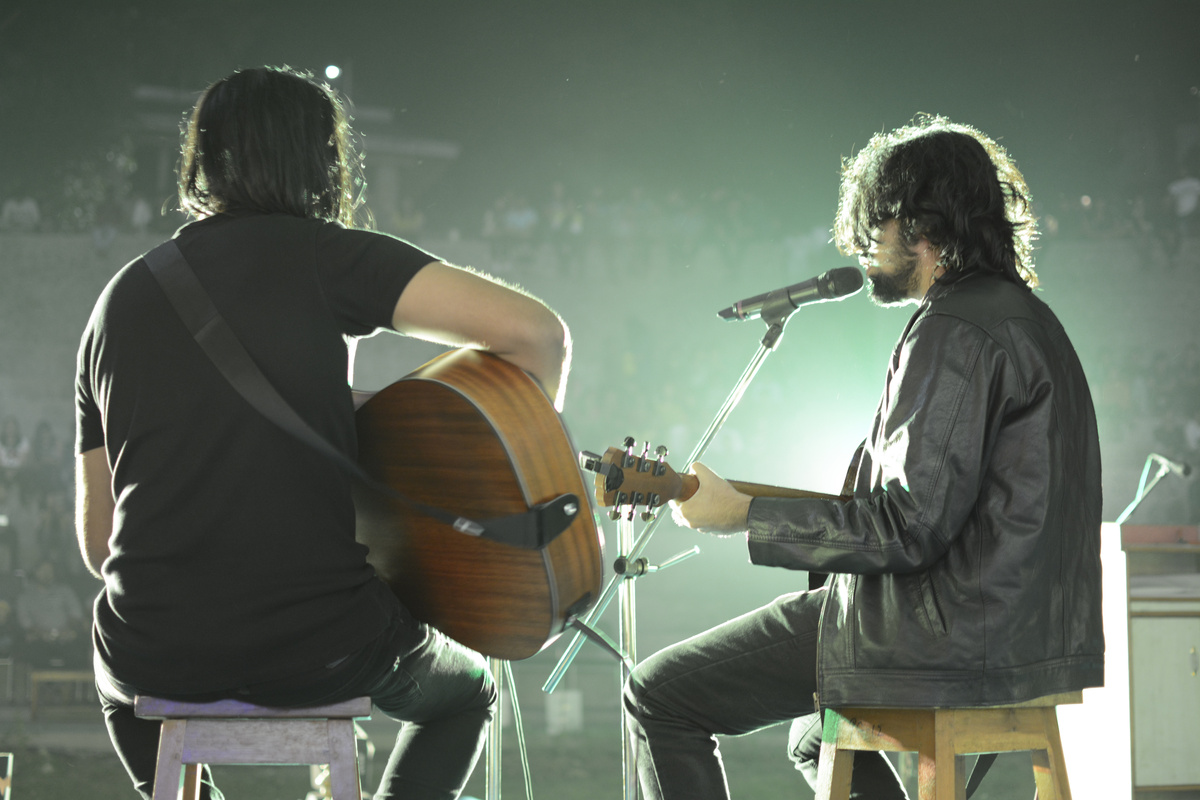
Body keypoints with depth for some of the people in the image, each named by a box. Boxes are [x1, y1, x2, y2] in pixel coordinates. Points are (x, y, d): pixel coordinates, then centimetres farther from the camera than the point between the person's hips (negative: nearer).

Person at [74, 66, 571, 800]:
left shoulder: (119, 298, 10)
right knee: (464, 690, 30)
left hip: (154, 654, 4)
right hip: (320, 647, -4)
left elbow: (97, 543, 14)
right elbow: (535, 331, -13)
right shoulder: (318, 254, -4)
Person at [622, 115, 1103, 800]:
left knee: (659, 695, -4)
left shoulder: (955, 333, -16)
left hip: (951, 636, -11)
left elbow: (909, 528, -21)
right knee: (818, 732, 34)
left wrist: (743, 515, -15)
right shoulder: (1024, 314, 16)